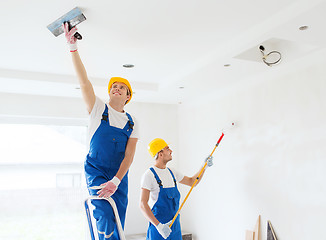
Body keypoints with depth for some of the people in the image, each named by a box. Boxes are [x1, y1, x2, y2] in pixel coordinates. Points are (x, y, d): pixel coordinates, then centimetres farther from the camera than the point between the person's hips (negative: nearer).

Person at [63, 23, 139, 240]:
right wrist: (73, 47, -21)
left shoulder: (132, 123, 6)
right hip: (96, 170, -3)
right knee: (106, 215, -20)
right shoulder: (99, 109, 2)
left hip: (119, 175, 3)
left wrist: (116, 181, -16)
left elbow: (129, 156, -2)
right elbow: (84, 81, -11)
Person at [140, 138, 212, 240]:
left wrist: (204, 166, 10)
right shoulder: (149, 175, -13)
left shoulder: (172, 172, 9)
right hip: (158, 226, -6)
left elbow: (192, 181, 21)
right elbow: (143, 204, -19)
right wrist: (158, 225, -26)